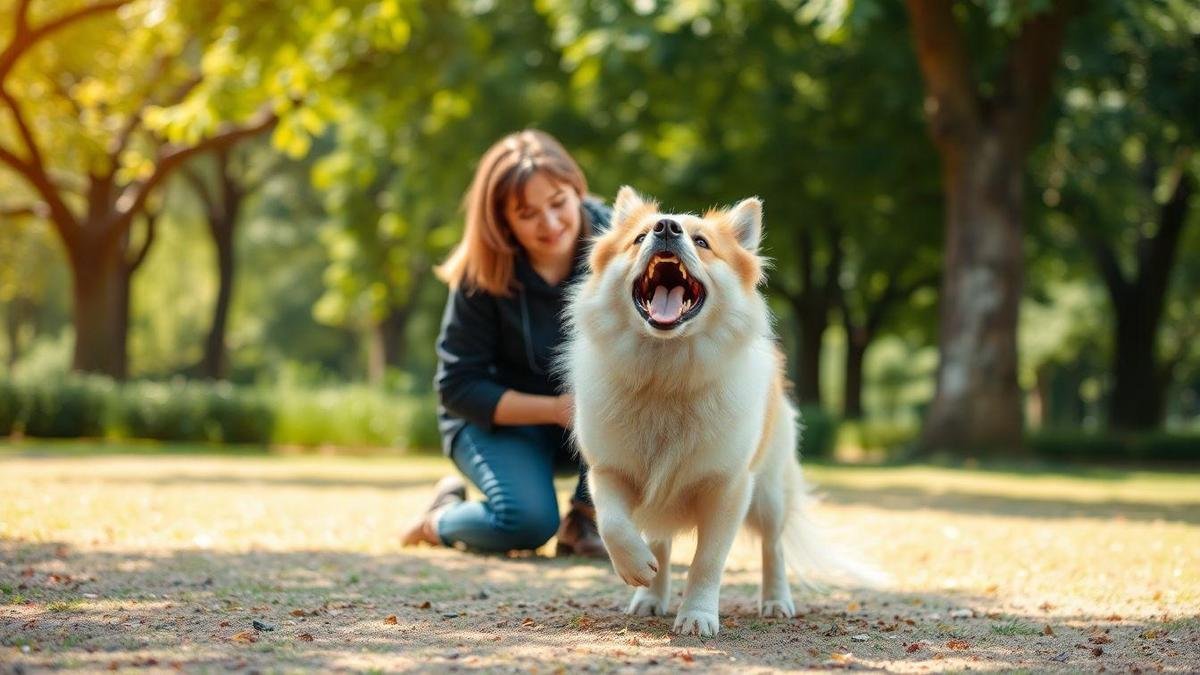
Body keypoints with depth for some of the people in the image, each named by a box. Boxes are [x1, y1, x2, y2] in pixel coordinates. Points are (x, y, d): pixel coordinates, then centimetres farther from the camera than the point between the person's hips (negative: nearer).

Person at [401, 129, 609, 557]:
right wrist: (554, 409, -26)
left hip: (590, 418, 3)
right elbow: (458, 387, -15)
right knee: (527, 521, -30)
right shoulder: (481, 279, -20)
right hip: (497, 417, -3)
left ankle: (585, 521, -11)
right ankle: (441, 519, 5)